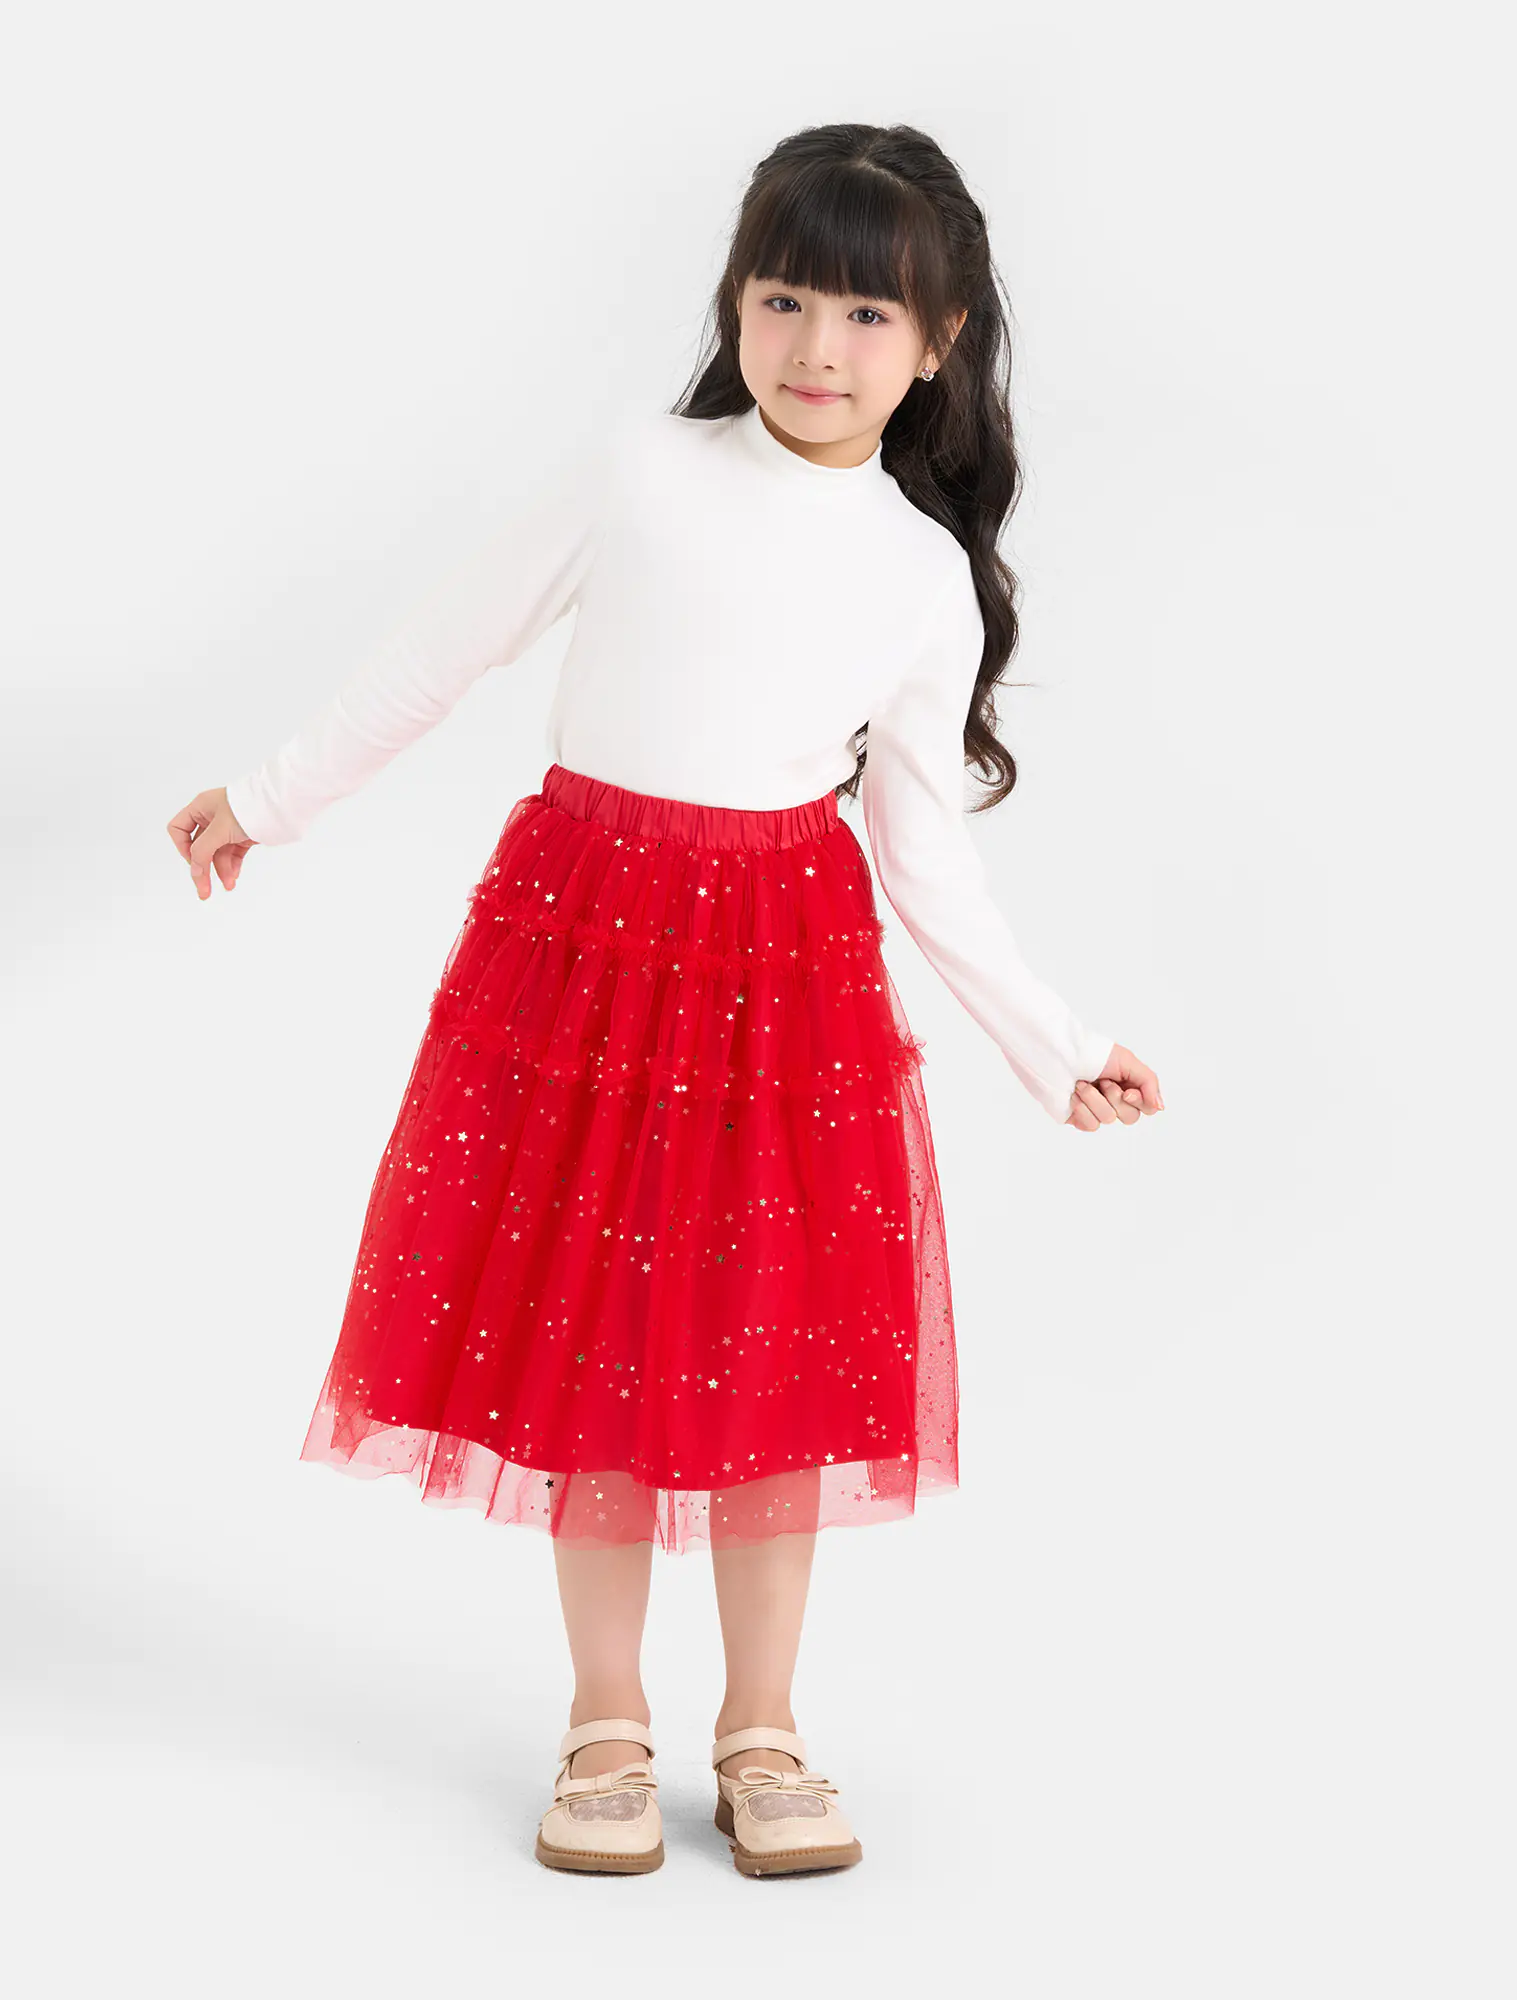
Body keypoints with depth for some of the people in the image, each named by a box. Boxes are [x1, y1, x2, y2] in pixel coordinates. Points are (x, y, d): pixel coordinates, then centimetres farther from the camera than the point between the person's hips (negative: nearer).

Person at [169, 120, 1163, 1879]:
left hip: (788, 960, 1)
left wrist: (1056, 1045, 6)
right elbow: (447, 645, 7)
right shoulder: (638, 468, -1)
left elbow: (925, 857, 8)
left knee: (778, 1342, 4)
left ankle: (760, 1732, 21)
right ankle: (606, 1725, 19)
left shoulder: (929, 581, 2)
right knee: (584, 1335, 4)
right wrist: (276, 795, 11)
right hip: (583, 927, 0)